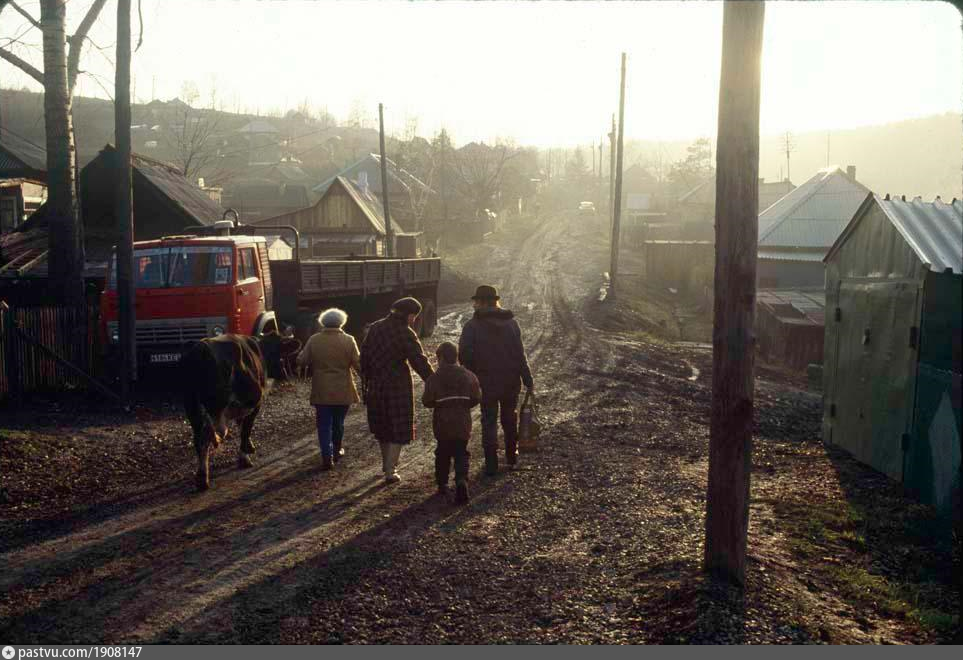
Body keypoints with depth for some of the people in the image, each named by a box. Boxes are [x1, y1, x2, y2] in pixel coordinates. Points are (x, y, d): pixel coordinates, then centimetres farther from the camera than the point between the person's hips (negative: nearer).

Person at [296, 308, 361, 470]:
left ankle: (327, 456, -4)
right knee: (338, 423, 18)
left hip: (321, 391, 0)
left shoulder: (314, 340, -5)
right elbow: (358, 364, -9)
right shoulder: (348, 340, -9)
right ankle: (336, 450, 33)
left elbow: (301, 361, -1)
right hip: (343, 391, 0)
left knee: (324, 424, 5)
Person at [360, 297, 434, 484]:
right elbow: (420, 362, -17)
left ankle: (387, 464, 33)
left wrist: (365, 381, 16)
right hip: (398, 387, -6)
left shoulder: (375, 328, 4)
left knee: (382, 427, 20)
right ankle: (390, 471, 1)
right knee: (398, 430, 4)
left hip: (375, 386, 6)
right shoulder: (406, 334, -15)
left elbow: (364, 356, 9)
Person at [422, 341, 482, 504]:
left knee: (443, 453, 17)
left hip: (442, 424, -1)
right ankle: (461, 480, -16)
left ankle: (442, 484, 19)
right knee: (461, 454, 7)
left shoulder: (434, 378, -8)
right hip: (463, 423, 1)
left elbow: (427, 401, -10)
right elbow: (477, 398, 1)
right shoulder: (469, 376, 0)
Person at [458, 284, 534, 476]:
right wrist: (528, 380, -1)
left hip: (486, 382, -3)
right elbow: (520, 354, -4)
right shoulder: (511, 322, -1)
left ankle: (491, 463, 4)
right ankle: (511, 455, 31)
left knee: (489, 421, 6)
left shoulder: (472, 326, -9)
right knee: (510, 417, 20)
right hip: (511, 381, 3)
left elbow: (464, 355, -13)